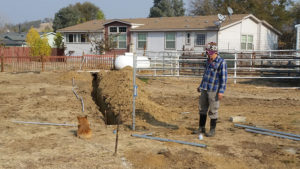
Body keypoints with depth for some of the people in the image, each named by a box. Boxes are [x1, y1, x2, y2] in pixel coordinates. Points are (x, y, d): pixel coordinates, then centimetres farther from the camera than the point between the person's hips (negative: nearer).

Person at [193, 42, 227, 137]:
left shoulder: (221, 62, -12)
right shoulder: (208, 61, 13)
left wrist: (221, 91, -21)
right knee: (202, 109, 13)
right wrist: (200, 86, 28)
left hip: (214, 90, -8)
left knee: (213, 111, 0)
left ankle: (212, 130, 13)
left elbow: (223, 77, -15)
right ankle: (201, 128, 24)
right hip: (204, 89, 8)